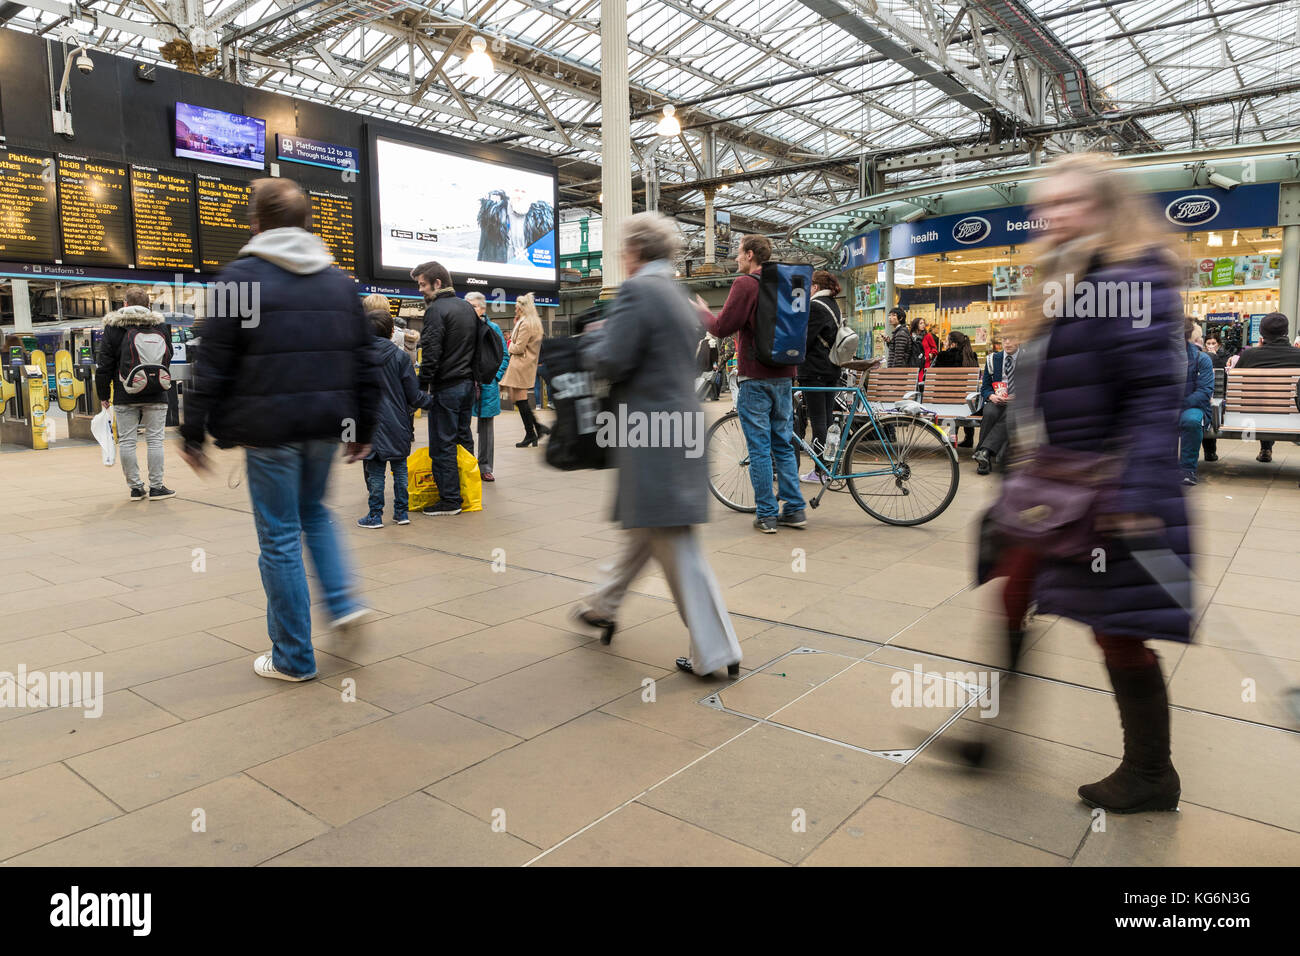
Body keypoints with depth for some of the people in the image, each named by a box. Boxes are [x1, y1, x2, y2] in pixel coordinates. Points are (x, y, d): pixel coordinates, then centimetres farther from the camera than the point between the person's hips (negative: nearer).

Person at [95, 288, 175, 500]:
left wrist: (103, 395, 7)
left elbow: (104, 364, 0)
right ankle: (156, 486, 5)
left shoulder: (114, 327, 0)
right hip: (156, 395, 1)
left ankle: (135, 487, 8)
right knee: (155, 439, 4)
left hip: (125, 397, -1)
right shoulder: (161, 325, 6)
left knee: (127, 441, 6)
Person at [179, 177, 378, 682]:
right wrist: (362, 428, 17)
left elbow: (213, 366, -7)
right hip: (327, 426, 5)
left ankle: (294, 657, 12)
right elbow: (364, 363, 11)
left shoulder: (241, 276, -4)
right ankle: (342, 599, 13)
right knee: (314, 511, 27)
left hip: (270, 429, -5)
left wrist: (194, 433, 1)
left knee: (280, 537, 3)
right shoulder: (338, 280, 10)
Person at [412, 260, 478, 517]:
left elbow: (431, 354, -18)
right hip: (468, 384, 9)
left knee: (442, 445, -3)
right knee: (464, 439, 15)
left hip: (446, 387, -9)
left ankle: (450, 500, 0)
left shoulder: (436, 309, -12)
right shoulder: (467, 307, 14)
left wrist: (421, 389, -15)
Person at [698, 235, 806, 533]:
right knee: (784, 446, 12)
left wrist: (703, 312, 4)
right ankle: (794, 510, 14)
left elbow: (724, 327, -14)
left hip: (755, 377, -7)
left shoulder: (745, 284, -10)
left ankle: (766, 515, 3)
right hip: (783, 375, 7)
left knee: (759, 449, -1)